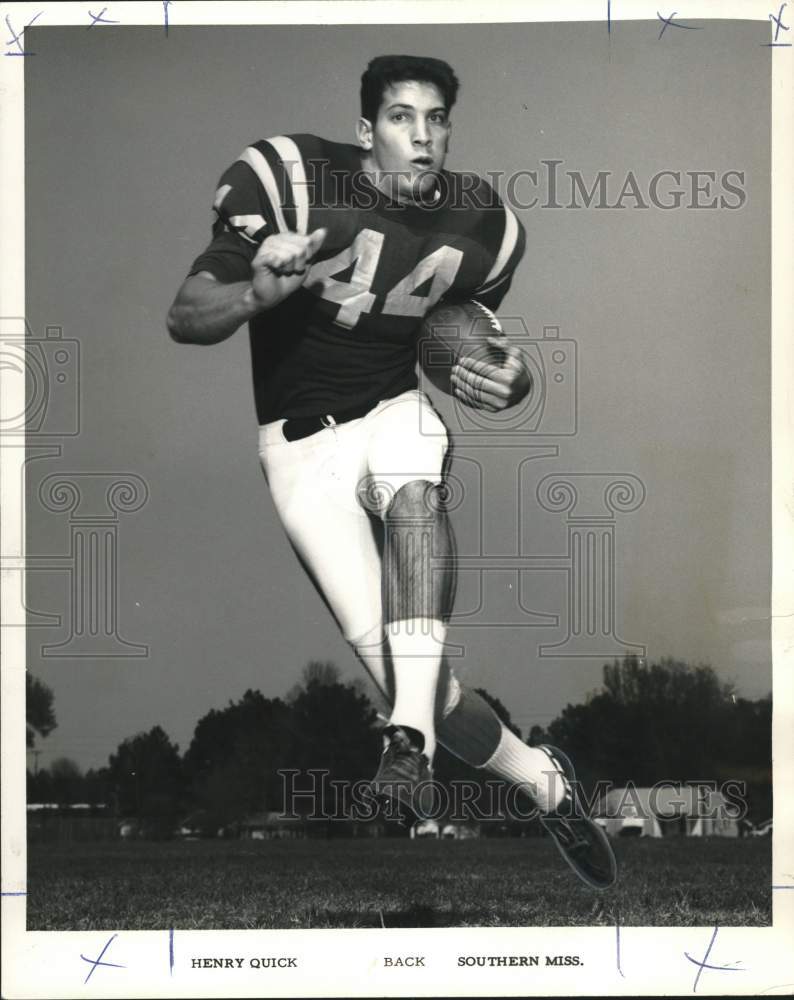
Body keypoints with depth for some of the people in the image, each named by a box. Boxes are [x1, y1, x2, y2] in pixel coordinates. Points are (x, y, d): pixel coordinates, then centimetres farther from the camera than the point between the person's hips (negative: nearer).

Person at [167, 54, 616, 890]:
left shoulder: (479, 225, 0)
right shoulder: (292, 183, -16)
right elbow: (185, 319, -14)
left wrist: (506, 378, -6)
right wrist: (260, 292, -35)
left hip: (398, 407, 2)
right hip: (303, 438, -2)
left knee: (415, 491, -36)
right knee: (384, 652, -14)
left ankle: (412, 740, -40)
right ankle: (542, 780, 5)